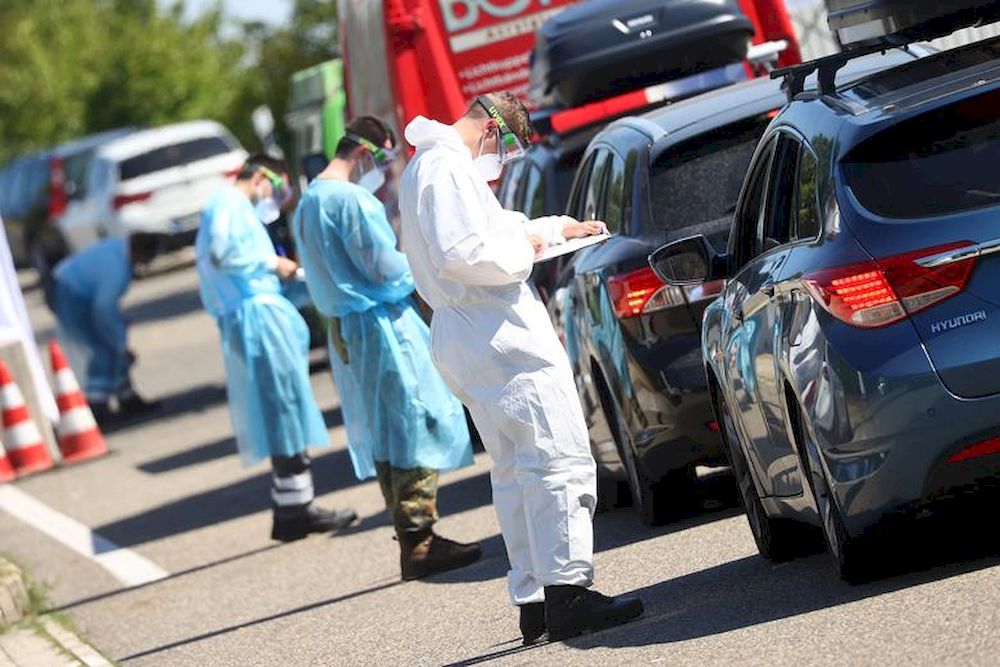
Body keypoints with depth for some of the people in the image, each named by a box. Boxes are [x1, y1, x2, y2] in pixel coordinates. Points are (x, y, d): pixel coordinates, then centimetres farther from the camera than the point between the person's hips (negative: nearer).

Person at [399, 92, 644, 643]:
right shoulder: (449, 168, -14)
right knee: (561, 459, -11)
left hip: (465, 344, 11)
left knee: (516, 473, 12)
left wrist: (558, 227, 37)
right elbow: (461, 254, -26)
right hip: (503, 339, -11)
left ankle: (532, 603, 11)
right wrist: (524, 251, -11)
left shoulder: (423, 169, 20)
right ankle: (566, 592, -16)